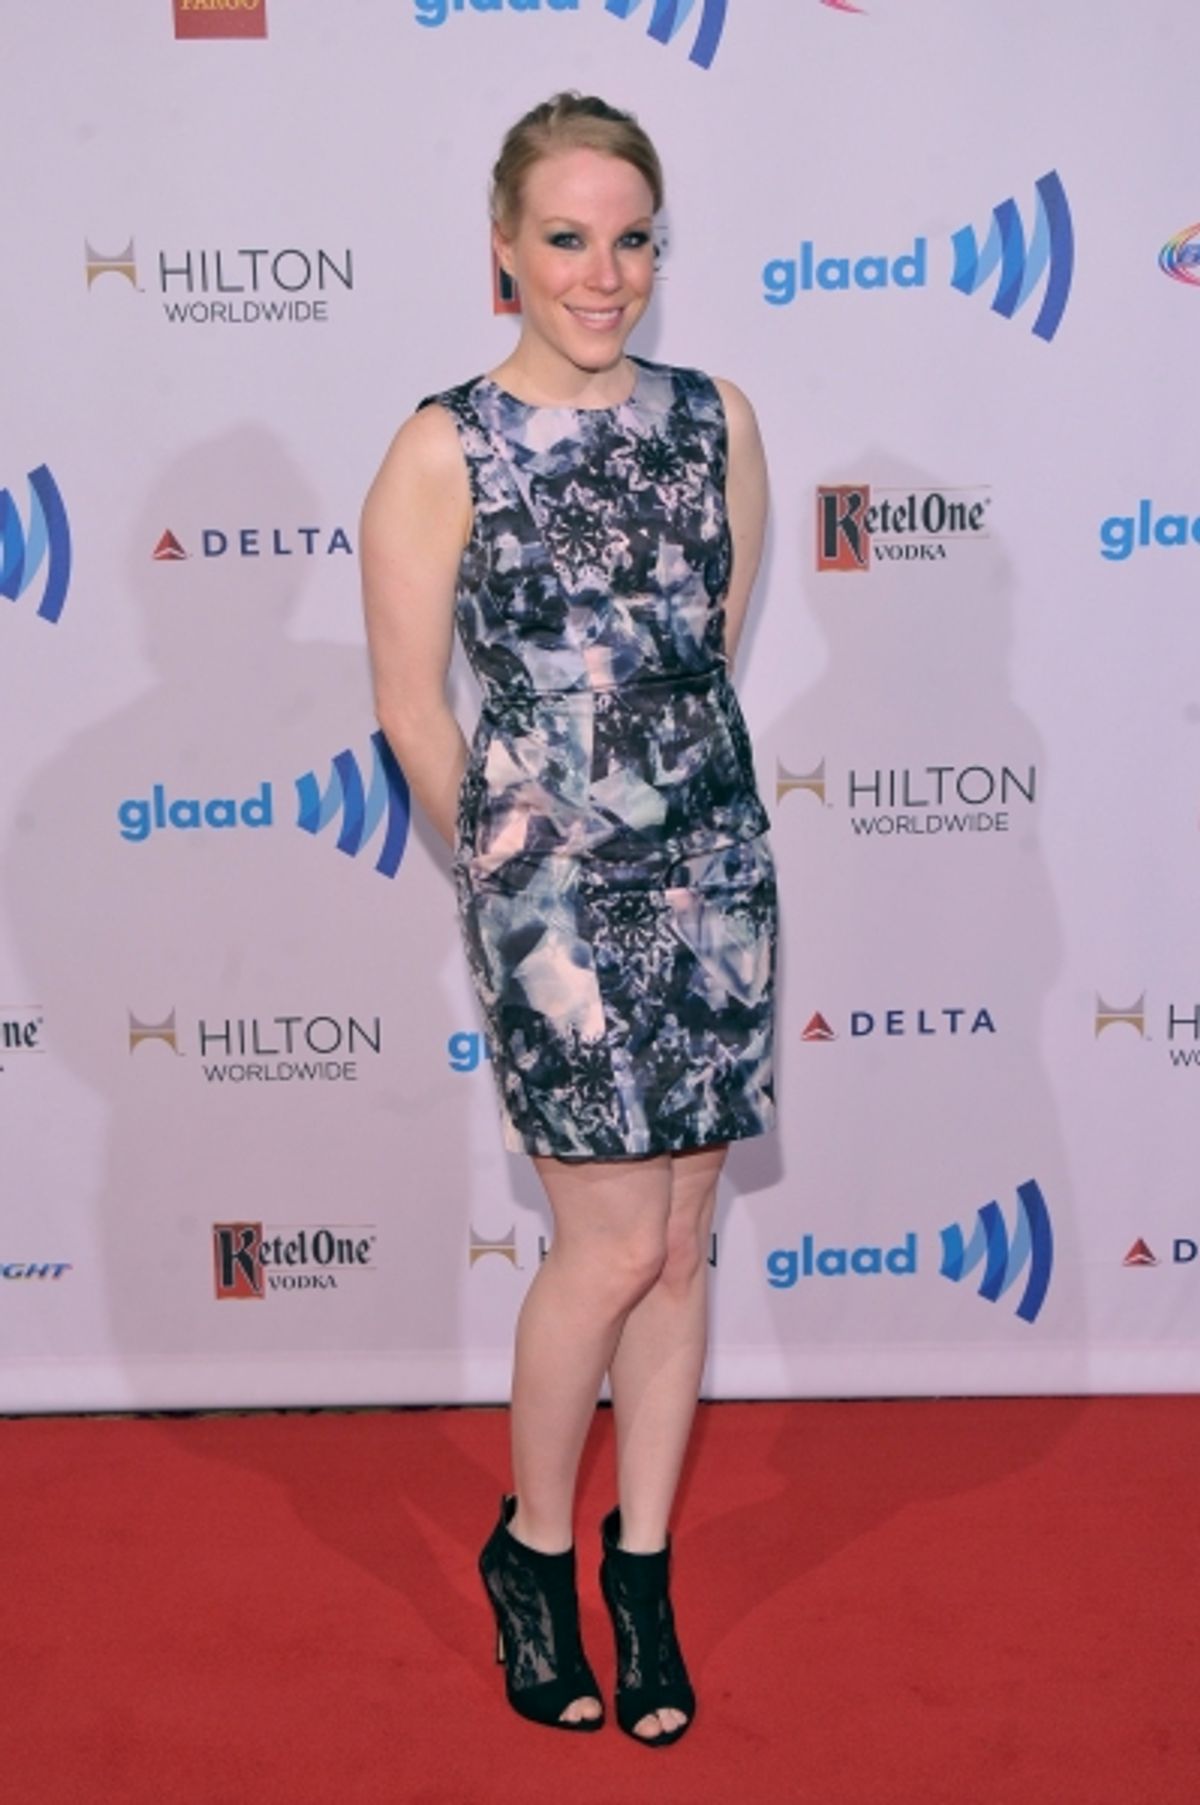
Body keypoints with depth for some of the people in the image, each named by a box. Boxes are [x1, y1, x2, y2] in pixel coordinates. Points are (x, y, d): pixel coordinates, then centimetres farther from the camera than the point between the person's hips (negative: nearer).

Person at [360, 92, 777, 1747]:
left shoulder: (716, 420, 5)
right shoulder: (443, 452, -8)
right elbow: (411, 708, -3)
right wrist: (510, 860, 6)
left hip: (717, 869, 4)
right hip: (554, 892, -4)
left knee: (682, 1241, 9)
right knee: (617, 1244, -2)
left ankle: (643, 1570, 26)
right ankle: (532, 1551, 24)